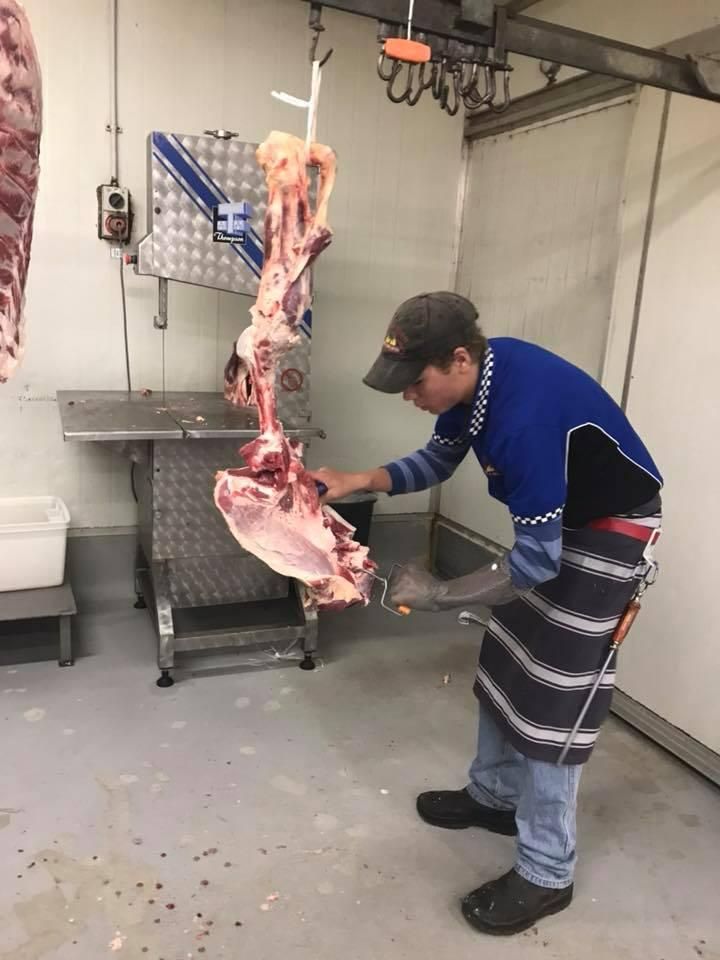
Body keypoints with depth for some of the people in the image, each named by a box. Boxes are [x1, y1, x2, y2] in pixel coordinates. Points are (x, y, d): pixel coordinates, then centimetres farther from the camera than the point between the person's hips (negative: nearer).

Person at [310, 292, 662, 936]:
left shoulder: (525, 415, -37)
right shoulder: (472, 378, -10)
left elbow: (537, 560, -31)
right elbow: (438, 459, 4)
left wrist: (440, 595, -25)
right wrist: (355, 483, -9)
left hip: (609, 527, -9)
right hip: (556, 518, 9)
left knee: (553, 691, -5)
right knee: (506, 662, 15)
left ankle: (545, 874, 11)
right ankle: (495, 796, 35)